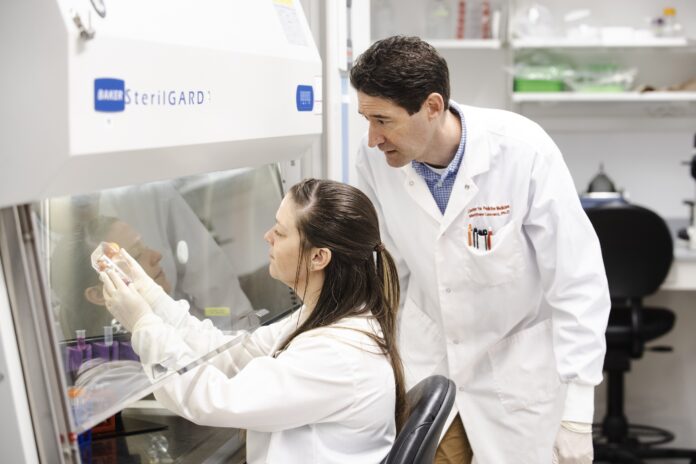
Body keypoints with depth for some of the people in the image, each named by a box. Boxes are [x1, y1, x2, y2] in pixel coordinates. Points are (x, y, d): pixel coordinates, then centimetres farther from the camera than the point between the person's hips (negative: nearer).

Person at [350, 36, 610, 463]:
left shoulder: (522, 152, -25)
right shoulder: (376, 158, -15)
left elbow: (578, 284, -19)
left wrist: (577, 410, -20)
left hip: (518, 360, -3)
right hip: (426, 355, 3)